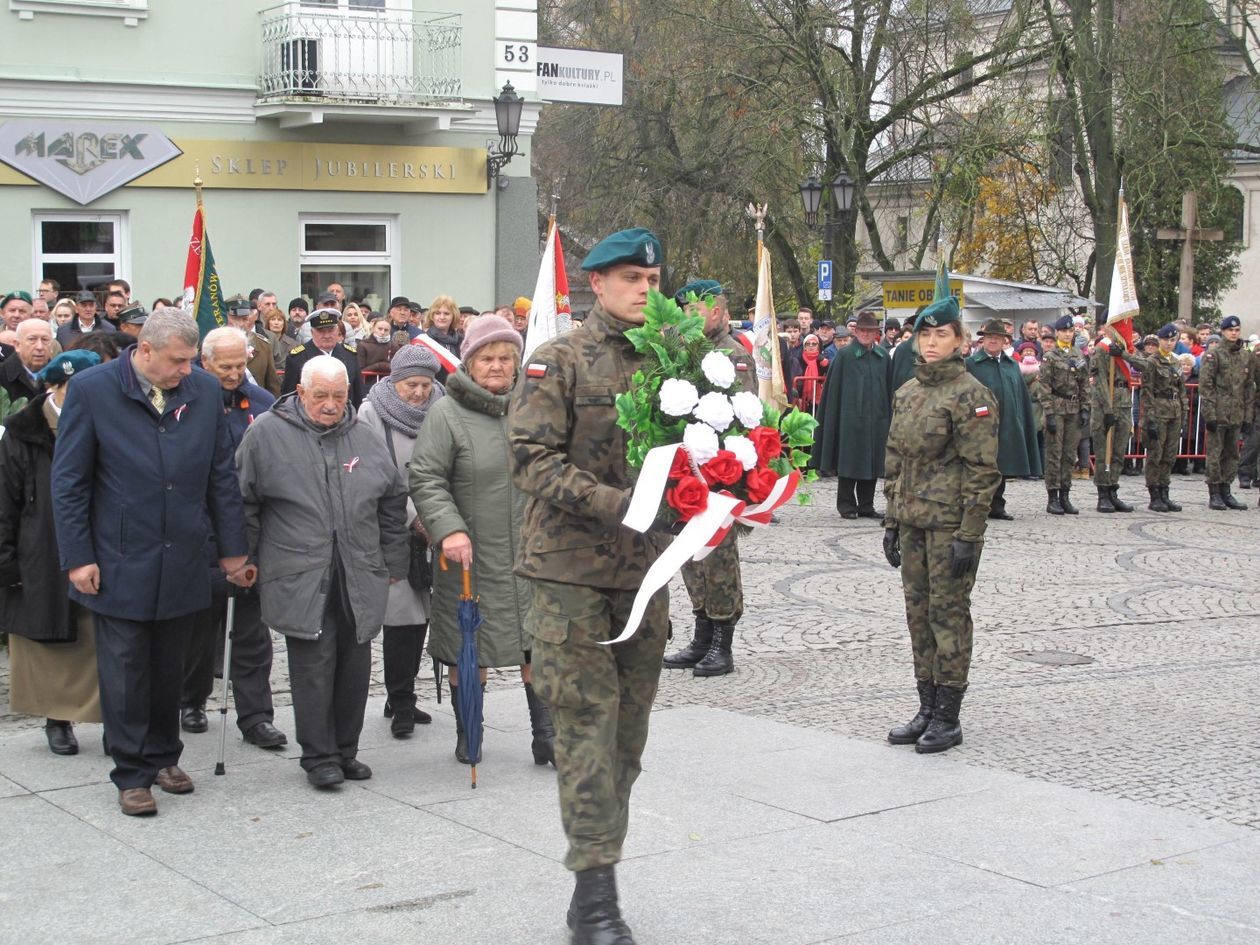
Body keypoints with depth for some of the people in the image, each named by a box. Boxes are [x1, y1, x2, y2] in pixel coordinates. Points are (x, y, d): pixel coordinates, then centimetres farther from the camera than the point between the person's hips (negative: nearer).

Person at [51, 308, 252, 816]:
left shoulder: (204, 390, 2)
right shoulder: (92, 390, -8)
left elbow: (221, 476, 9)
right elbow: (68, 482, -4)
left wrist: (232, 548, 8)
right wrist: (78, 558, -8)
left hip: (181, 562, 3)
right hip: (120, 564, -3)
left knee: (168, 669, 13)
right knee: (125, 670, 3)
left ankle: (163, 756, 28)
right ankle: (132, 773, 13)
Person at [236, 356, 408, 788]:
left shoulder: (364, 439, 11)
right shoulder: (266, 434, 0)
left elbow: (393, 502, 20)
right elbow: (244, 501, 4)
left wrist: (392, 562, 18)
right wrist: (245, 560, 3)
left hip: (359, 577, 4)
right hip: (300, 578, -4)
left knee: (354, 665, 8)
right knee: (314, 663, -6)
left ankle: (345, 749, 22)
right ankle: (319, 756, 5)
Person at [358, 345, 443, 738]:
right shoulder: (371, 415, -6)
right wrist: (414, 517, -14)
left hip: (426, 528, 5)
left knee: (419, 614, 10)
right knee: (402, 614, -9)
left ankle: (401, 699, 22)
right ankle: (400, 703, 2)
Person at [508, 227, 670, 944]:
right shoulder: (560, 362, -5)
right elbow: (532, 457, -12)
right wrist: (611, 502, -23)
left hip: (645, 568, 5)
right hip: (572, 568, -5)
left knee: (629, 731, 10)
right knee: (588, 722, -7)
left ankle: (597, 886, 21)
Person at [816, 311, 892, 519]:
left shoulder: (883, 356, 9)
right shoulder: (845, 356, -2)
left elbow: (889, 389, 13)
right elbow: (834, 389, -2)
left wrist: (888, 414, 8)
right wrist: (833, 419, -6)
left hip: (876, 418, 4)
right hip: (851, 416, -4)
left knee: (872, 461, 7)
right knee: (850, 461, 0)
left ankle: (866, 505, 15)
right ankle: (846, 505, 8)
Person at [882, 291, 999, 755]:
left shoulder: (971, 395, -10)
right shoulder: (906, 393, 12)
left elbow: (982, 471, -13)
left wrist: (968, 535, -16)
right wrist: (891, 521, 14)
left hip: (950, 523, -7)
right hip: (913, 521, 7)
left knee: (948, 612, -2)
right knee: (918, 612, 10)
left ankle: (948, 719, 6)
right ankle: (927, 708, 20)